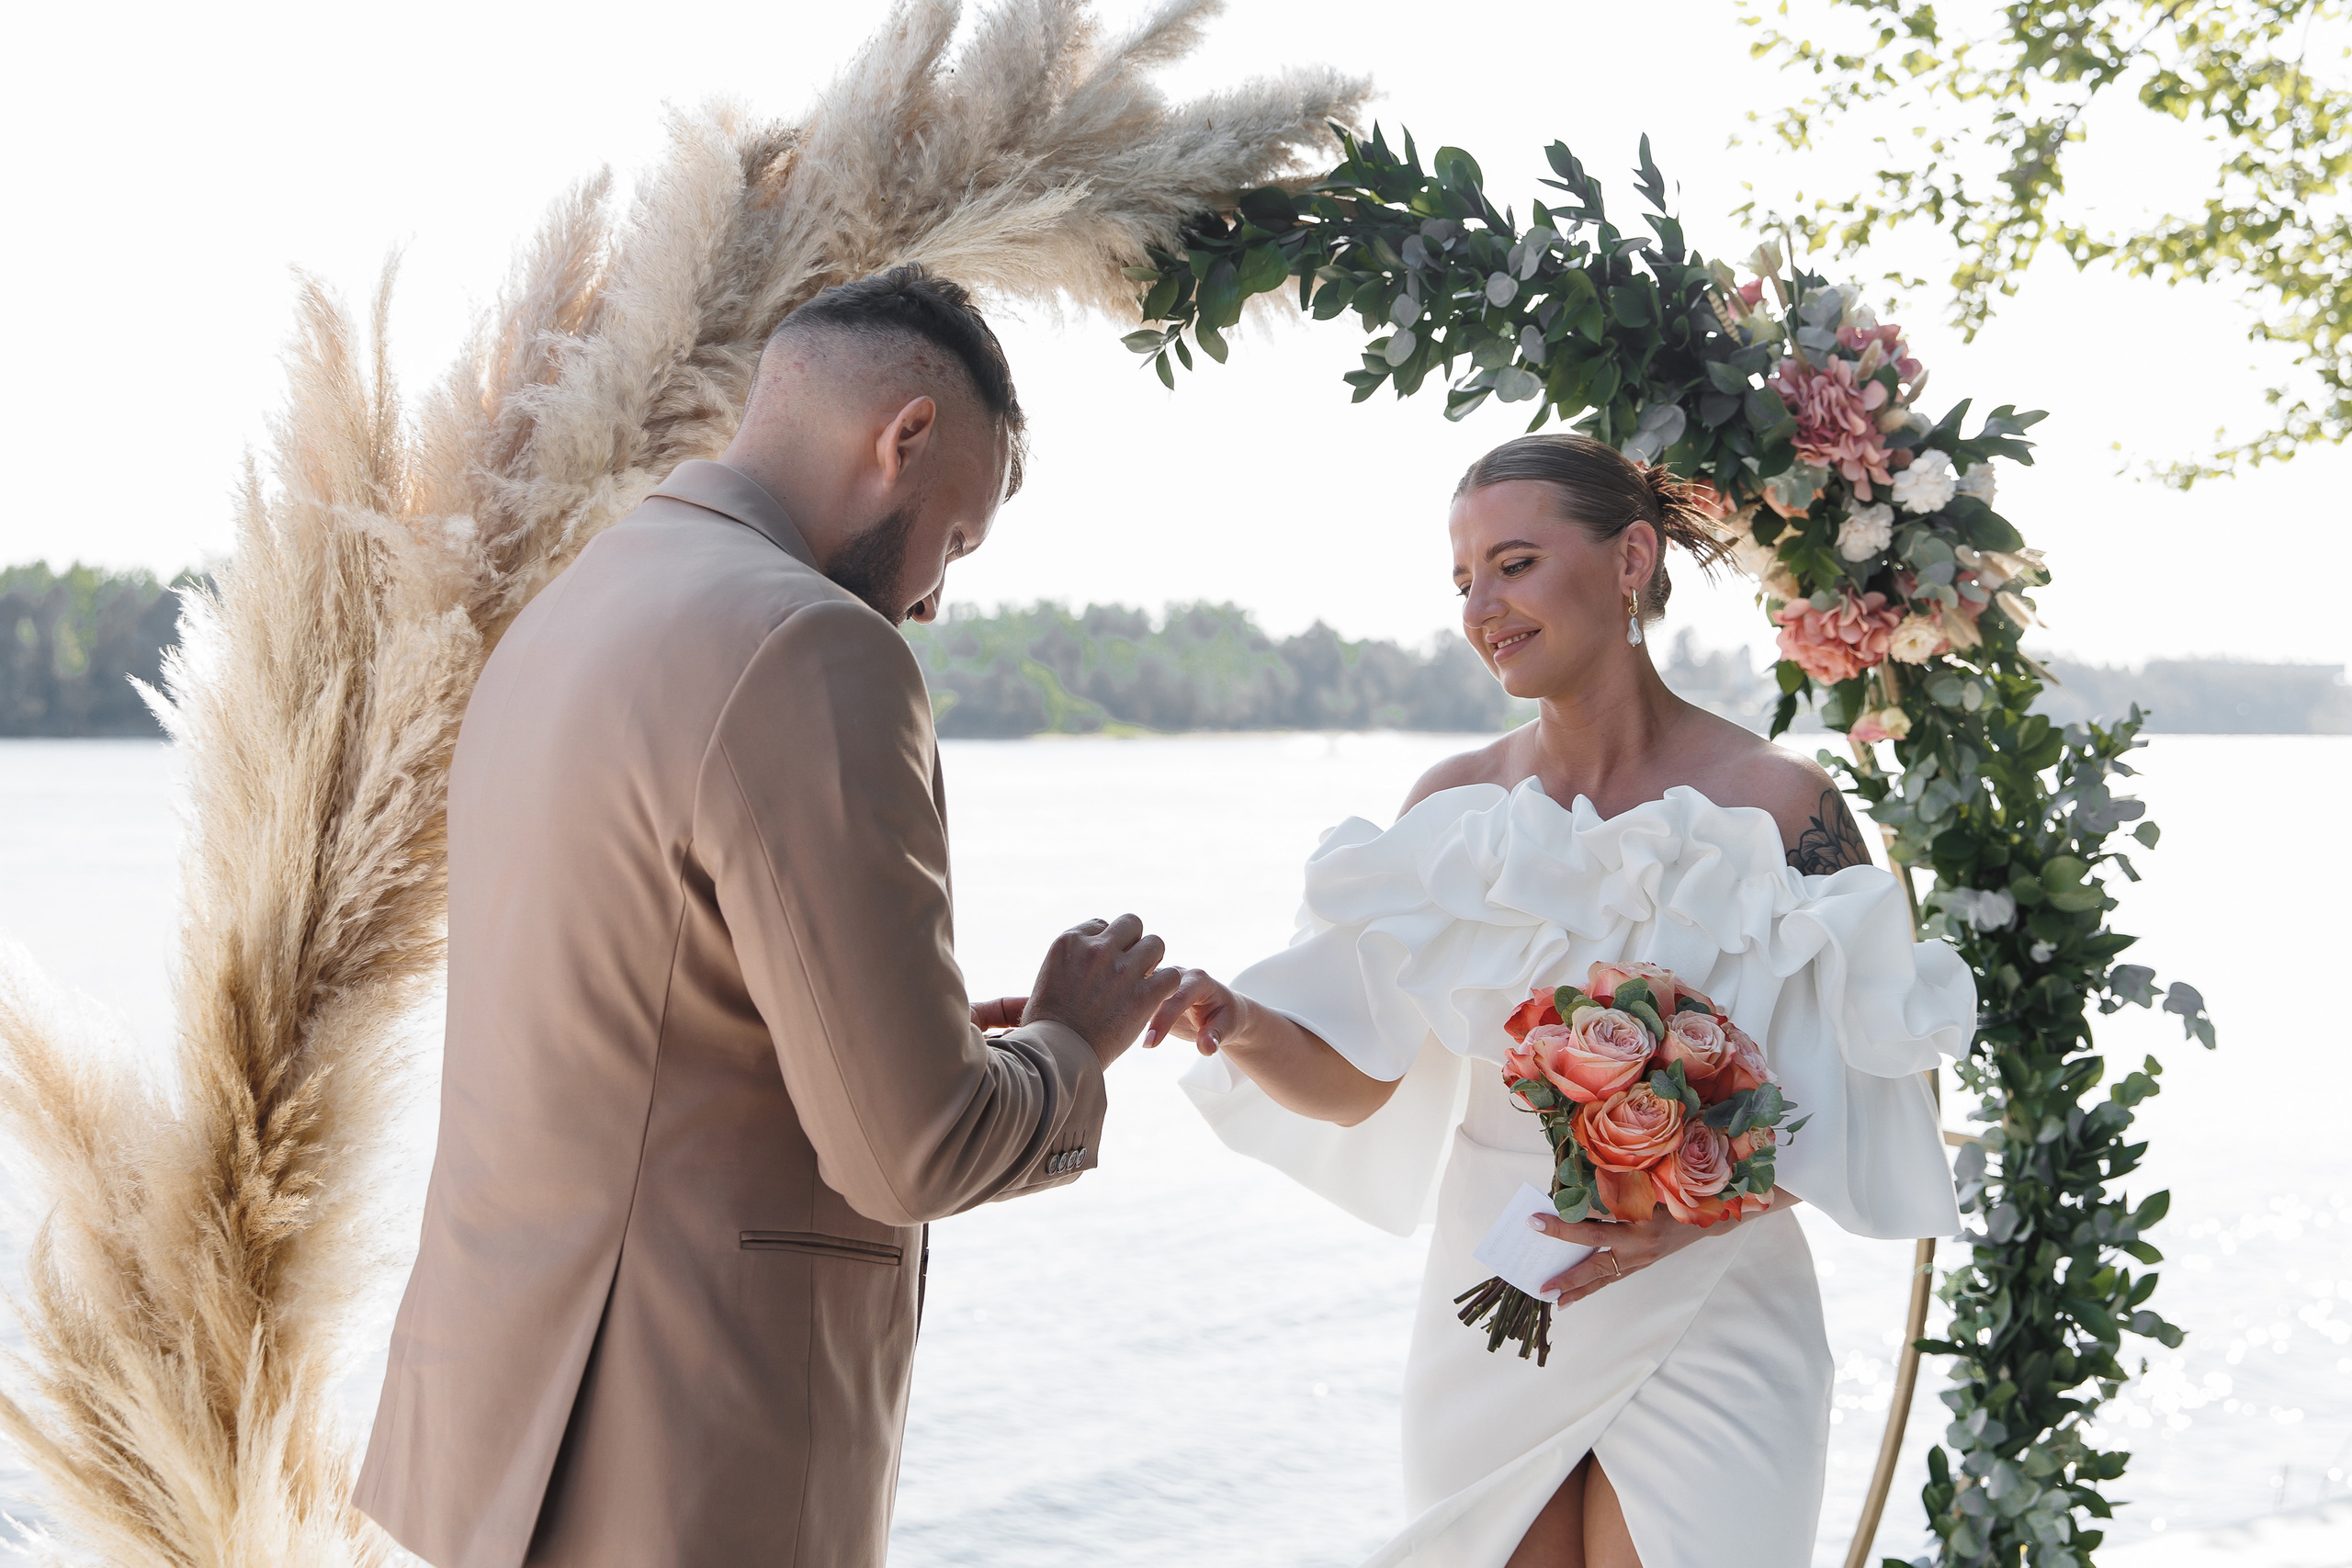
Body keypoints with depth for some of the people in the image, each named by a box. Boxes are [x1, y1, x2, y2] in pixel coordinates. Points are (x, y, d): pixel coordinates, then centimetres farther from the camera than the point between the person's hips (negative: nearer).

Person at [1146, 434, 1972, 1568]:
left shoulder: (1777, 804, -11)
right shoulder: (1454, 807, -1)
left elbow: (1861, 1105, -7)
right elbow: (1355, 1081, -1)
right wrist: (1240, 1029, -21)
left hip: (1702, 1336, -3)